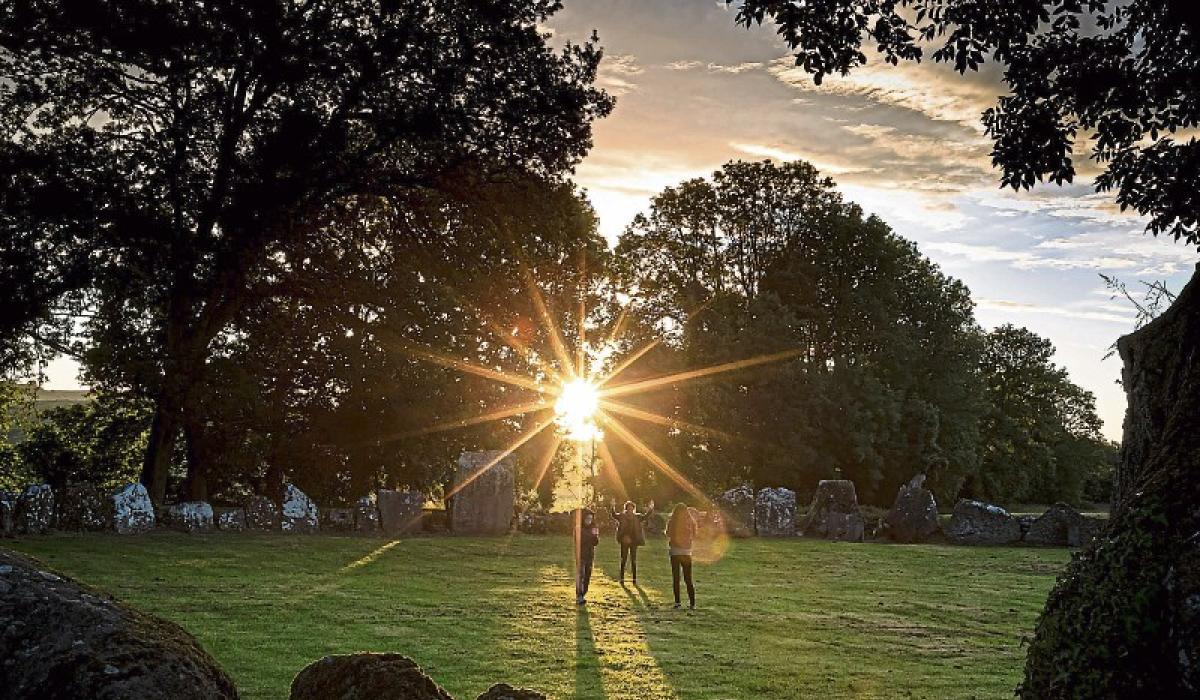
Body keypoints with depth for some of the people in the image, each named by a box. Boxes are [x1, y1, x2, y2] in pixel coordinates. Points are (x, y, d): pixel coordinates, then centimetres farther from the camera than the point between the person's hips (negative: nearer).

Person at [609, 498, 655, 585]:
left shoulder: (637, 517, 8)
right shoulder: (621, 516, 3)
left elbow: (646, 516, 6)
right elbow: (614, 515, -5)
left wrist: (651, 509, -8)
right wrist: (612, 506, -21)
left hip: (634, 541, 1)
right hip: (624, 541, -1)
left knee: (634, 560, 5)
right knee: (623, 560, 1)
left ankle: (634, 579, 10)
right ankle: (622, 579, 6)